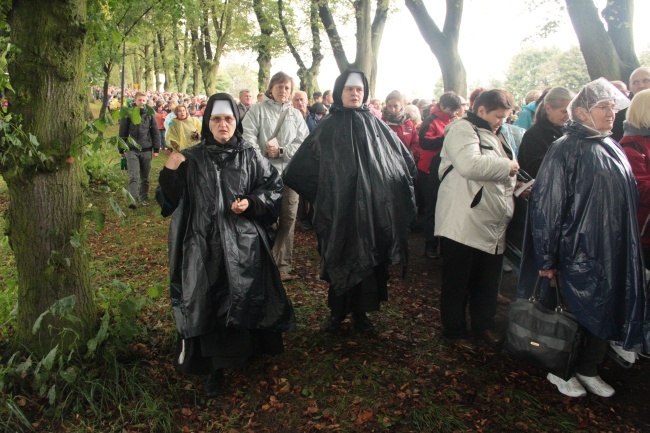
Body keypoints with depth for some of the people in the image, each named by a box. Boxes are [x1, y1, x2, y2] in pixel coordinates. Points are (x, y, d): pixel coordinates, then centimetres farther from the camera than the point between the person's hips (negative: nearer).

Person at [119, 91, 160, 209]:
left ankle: (144, 198, 21)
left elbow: (155, 132, 6)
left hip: (146, 150, 2)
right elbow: (122, 132, 5)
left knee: (145, 177, 9)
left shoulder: (149, 114, 4)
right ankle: (134, 199, -13)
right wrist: (121, 150, 5)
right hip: (132, 150, -1)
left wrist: (156, 149, 1)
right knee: (133, 176, -10)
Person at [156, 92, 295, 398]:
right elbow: (170, 201, 0)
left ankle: (246, 351, 30)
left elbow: (274, 187, 8)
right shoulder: (191, 160, 2)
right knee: (208, 304, 0)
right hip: (205, 245, 0)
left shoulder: (250, 156, 4)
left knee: (245, 300, 4)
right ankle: (215, 367, 15)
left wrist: (252, 203, -9)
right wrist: (170, 173, -17)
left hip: (245, 245, 1)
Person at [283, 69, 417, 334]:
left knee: (368, 259, 7)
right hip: (339, 210, -2)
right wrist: (322, 190, 2)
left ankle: (360, 311, 24)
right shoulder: (327, 128, 2)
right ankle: (337, 312, 21)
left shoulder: (375, 125, 9)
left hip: (372, 209, 2)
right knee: (341, 260, 4)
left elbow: (407, 161, 16)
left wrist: (389, 186, 9)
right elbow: (297, 170, 1)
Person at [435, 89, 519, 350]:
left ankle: (484, 325, 35)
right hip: (463, 225, -9)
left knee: (488, 281, 17)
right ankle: (454, 331, 20)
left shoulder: (492, 136, 22)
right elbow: (470, 165, -27)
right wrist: (506, 165, -15)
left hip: (492, 226, 9)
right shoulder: (462, 129, -8)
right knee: (457, 282, 5)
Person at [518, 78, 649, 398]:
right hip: (577, 252, -7)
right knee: (573, 312, 6)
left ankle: (588, 370, 34)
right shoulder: (565, 150, -14)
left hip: (612, 253, 7)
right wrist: (546, 258, -18)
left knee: (607, 311, 14)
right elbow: (546, 204, -17)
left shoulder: (613, 150, 10)